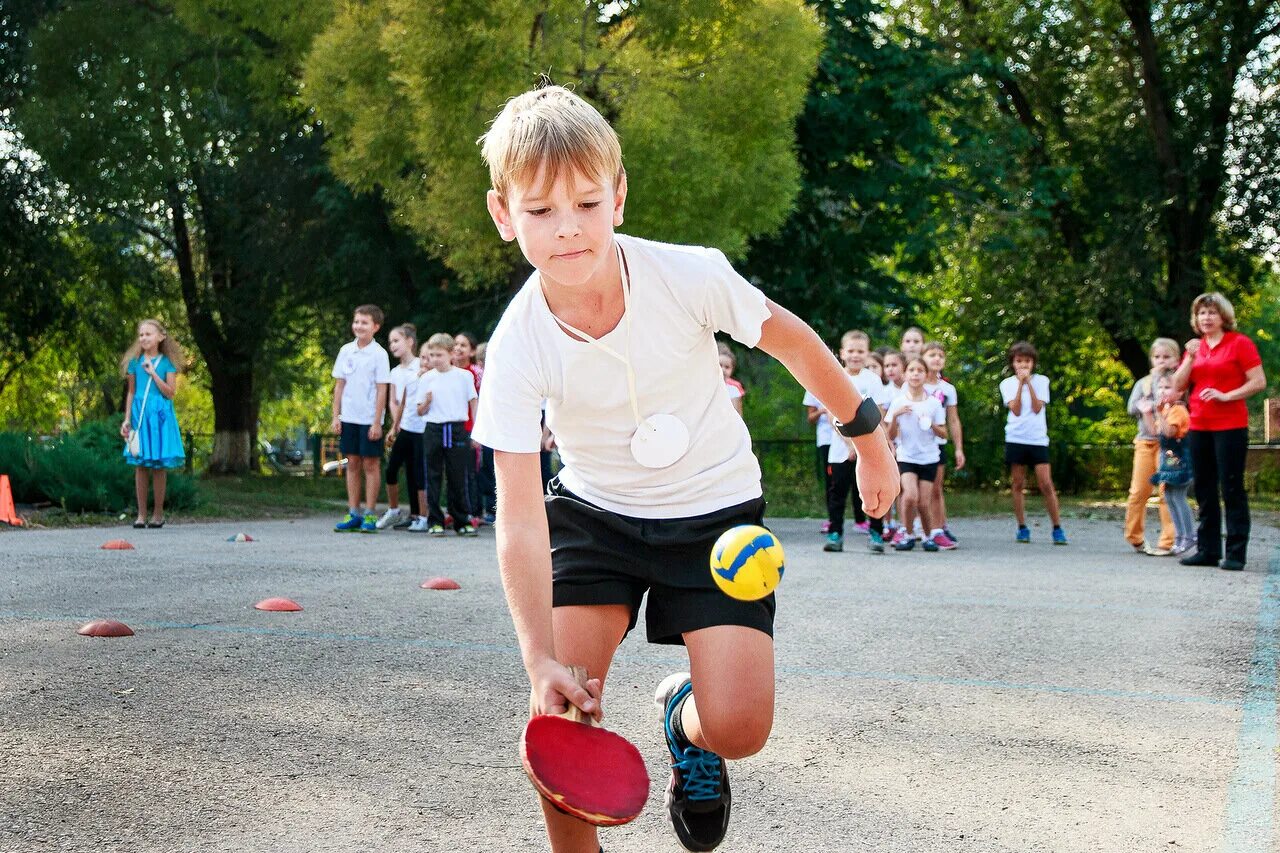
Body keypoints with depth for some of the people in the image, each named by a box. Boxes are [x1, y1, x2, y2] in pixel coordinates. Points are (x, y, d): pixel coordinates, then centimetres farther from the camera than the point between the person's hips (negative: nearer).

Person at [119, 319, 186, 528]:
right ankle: (141, 514, 5)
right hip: (139, 414, 2)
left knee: (159, 465, 0)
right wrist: (127, 419, 5)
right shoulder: (135, 362, 7)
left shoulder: (167, 362, 2)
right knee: (140, 465, 0)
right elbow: (131, 393, 10)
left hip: (160, 415, -1)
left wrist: (153, 373, -12)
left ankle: (158, 514, 7)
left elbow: (170, 393, -6)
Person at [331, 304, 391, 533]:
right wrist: (336, 416, 6)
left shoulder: (379, 354, -6)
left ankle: (370, 514, 6)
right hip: (349, 418, 4)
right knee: (352, 463, 8)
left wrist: (377, 422, -11)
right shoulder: (346, 351, 7)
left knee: (371, 464, 1)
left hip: (370, 419, -4)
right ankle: (353, 513, 13)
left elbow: (382, 390, -7)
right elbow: (339, 385, 11)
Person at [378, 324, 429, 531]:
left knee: (418, 474, -3)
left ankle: (422, 517, 4)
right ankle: (393, 510, 17)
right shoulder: (395, 372, 13)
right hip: (405, 428, 5)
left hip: (421, 427, -5)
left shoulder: (421, 367, -4)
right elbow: (394, 401, 14)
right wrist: (395, 425, 5)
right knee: (391, 469, 1)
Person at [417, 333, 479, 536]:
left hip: (457, 429, -1)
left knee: (458, 477, 2)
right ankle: (435, 521, 7)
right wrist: (427, 402, -12)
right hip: (433, 430, 1)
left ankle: (462, 521, 10)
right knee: (433, 477, 2)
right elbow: (420, 411, 9)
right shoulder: (426, 379, 6)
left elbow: (473, 403, 9)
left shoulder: (464, 376, 4)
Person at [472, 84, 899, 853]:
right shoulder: (516, 349, -22)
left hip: (715, 511, 0)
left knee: (738, 727, -13)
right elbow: (521, 520, -25)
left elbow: (793, 341, -3)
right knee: (561, 710, -16)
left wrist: (868, 437, 7)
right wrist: (544, 664, -35)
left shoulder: (690, 277, -24)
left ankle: (685, 716, 25)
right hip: (593, 513, 1)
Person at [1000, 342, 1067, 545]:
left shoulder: (1041, 381, 4)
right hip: (1015, 439, 1)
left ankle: (1057, 528, 1)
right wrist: (1021, 383, -13)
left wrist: (1028, 382, -13)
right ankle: (1022, 528, 11)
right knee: (1018, 485, 3)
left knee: (1046, 484, -7)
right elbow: (1015, 410, -9)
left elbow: (1037, 408, -9)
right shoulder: (1007, 384, 5)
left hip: (1038, 439, -1)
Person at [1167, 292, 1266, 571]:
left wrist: (1226, 396, -18)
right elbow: (1177, 386, 7)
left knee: (1232, 488, -5)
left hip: (1230, 426, -6)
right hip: (1199, 427, 6)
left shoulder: (1240, 343, -3)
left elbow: (1258, 382, -8)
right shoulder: (1195, 347, 14)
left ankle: (1236, 553, -2)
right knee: (1204, 490, 10)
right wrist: (1191, 358, -5)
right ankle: (1208, 550, 16)